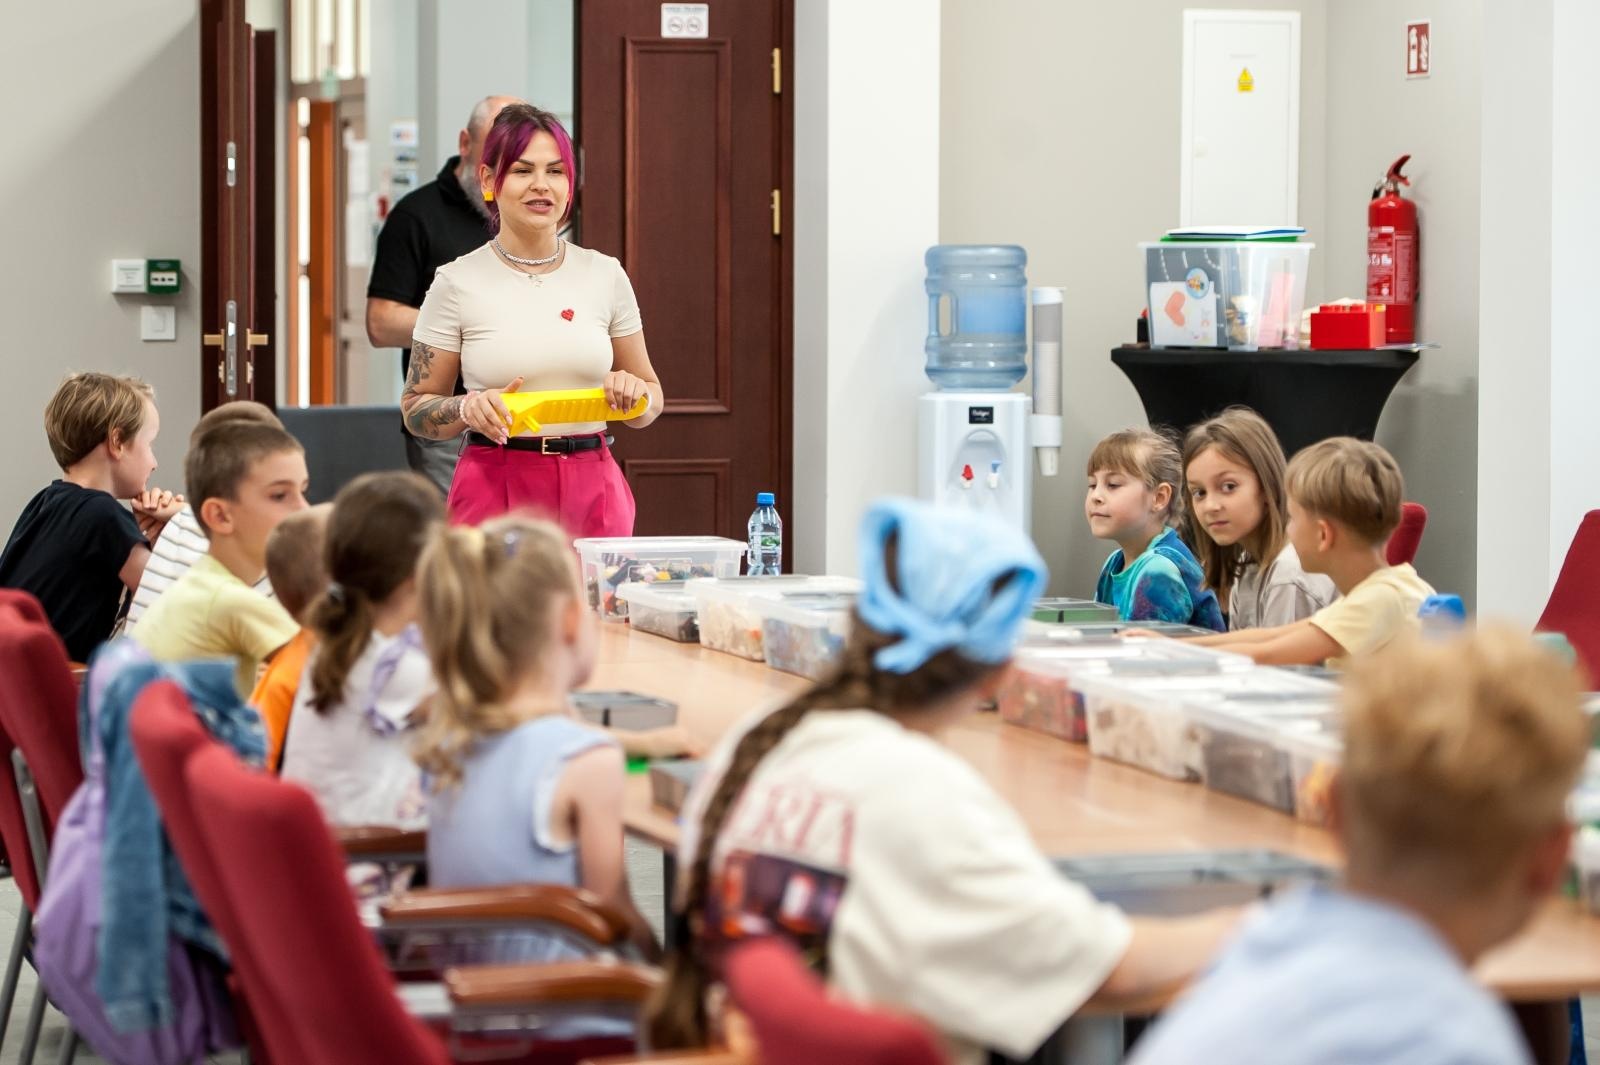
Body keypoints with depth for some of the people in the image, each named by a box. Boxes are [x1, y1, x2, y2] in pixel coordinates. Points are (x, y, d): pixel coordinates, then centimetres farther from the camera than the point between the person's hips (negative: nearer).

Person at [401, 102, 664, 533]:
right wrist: (468, 408, -14)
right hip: (496, 492, -2)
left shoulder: (605, 275, 8)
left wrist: (634, 393, -5)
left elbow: (650, 398, 17)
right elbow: (416, 408, 5)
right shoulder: (457, 284, 1)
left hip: (592, 488, 2)